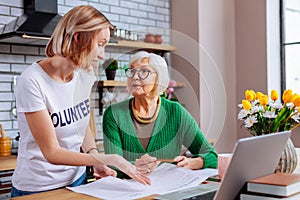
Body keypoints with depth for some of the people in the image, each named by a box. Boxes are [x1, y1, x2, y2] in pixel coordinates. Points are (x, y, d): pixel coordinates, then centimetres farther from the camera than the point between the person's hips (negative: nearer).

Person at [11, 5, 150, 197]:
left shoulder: (85, 74, -4)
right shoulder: (32, 82, -23)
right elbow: (52, 153, -23)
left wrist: (97, 162, -8)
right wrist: (108, 159, -26)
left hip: (77, 180, 6)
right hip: (38, 189, -5)